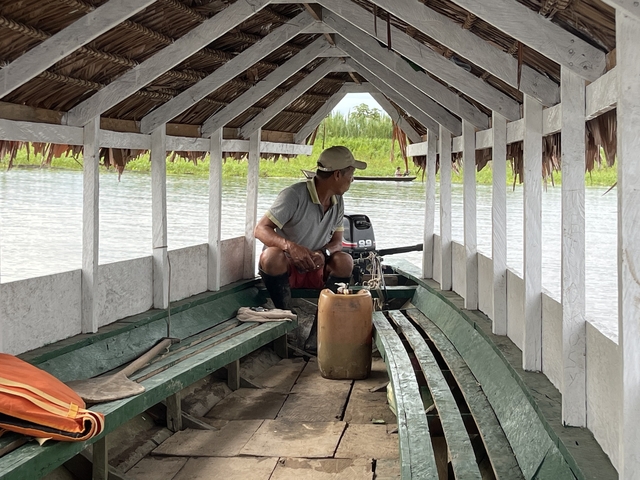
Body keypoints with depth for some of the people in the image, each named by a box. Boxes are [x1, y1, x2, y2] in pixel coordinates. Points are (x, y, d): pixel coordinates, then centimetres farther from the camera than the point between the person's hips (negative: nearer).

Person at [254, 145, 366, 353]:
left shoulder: (337, 202, 2)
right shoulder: (294, 195, -19)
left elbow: (337, 240, 5)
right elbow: (261, 229, -24)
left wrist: (323, 254, -21)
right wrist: (290, 246, -43)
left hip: (315, 271, 5)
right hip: (283, 269, -5)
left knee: (344, 261, -23)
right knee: (271, 255, -37)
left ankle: (317, 333, -24)